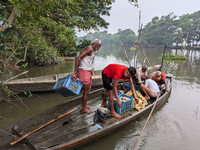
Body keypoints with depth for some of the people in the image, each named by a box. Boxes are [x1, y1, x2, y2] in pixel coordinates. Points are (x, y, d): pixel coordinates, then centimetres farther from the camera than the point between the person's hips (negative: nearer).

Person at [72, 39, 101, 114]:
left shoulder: (92, 51, 15)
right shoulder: (89, 49, -16)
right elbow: (78, 58, -24)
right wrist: (75, 73, -27)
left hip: (88, 71, 10)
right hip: (84, 71, -10)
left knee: (88, 89, 21)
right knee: (86, 91, 3)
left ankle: (82, 105, 36)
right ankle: (84, 108, 22)